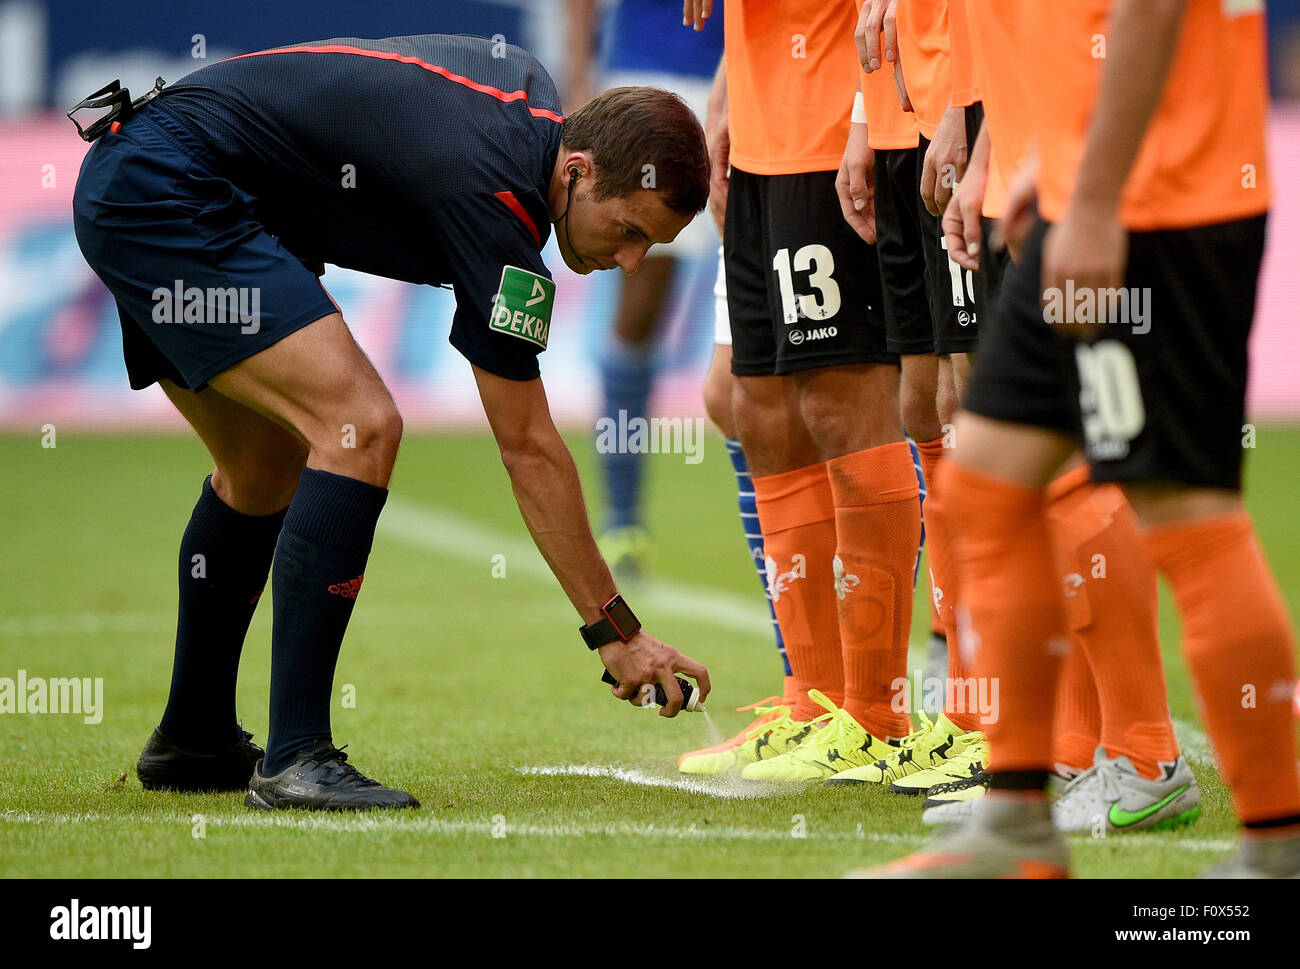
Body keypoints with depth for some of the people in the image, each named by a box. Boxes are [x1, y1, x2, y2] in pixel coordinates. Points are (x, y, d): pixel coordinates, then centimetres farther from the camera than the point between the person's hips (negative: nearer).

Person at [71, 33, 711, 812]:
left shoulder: (530, 88, 5)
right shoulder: (493, 199, -20)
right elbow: (528, 449, -16)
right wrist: (616, 632, -11)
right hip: (165, 193, -11)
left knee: (265, 472, 22)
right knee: (360, 427, -20)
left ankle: (194, 741, 34)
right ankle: (295, 756, -20)